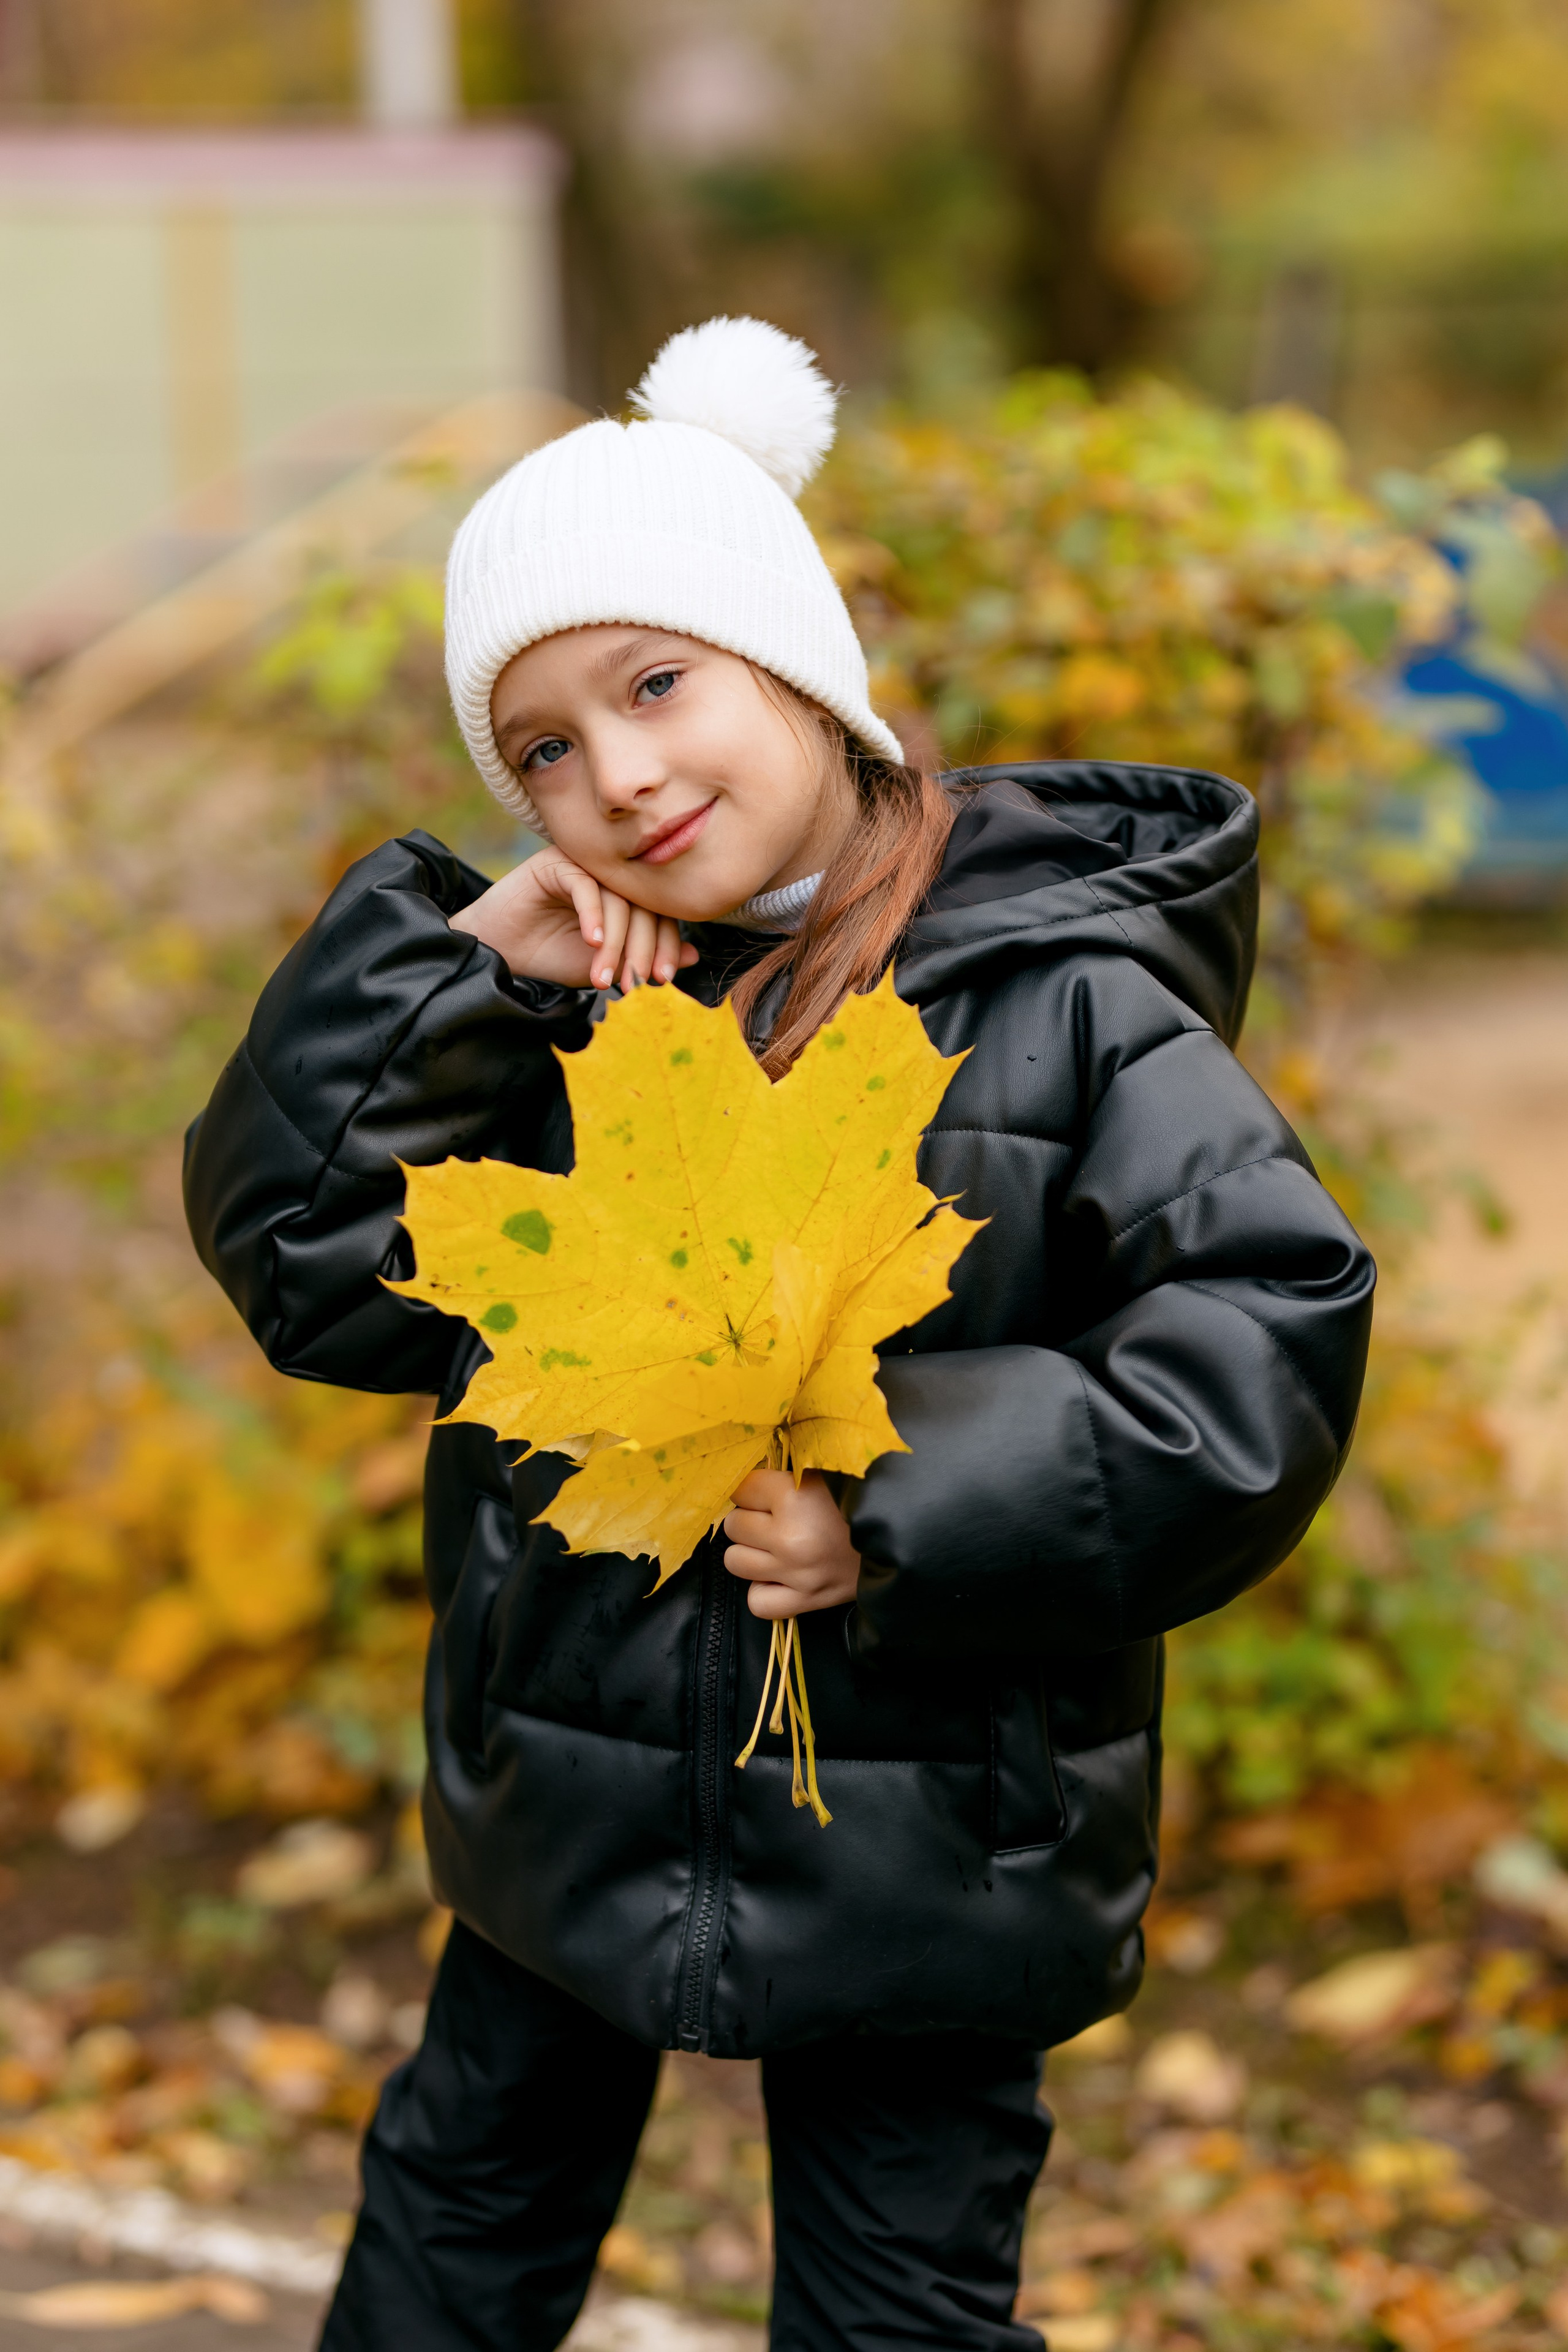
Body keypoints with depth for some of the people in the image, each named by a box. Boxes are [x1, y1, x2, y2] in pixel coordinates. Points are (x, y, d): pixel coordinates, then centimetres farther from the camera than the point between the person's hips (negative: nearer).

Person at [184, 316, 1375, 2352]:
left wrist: (906, 1513, -25)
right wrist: (457, 973, -12)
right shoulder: (560, 1001, 0)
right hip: (573, 1790, 5)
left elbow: (1269, 1326, -21)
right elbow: (294, 1257, 0)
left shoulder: (1061, 994, -15)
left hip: (920, 1838, -5)